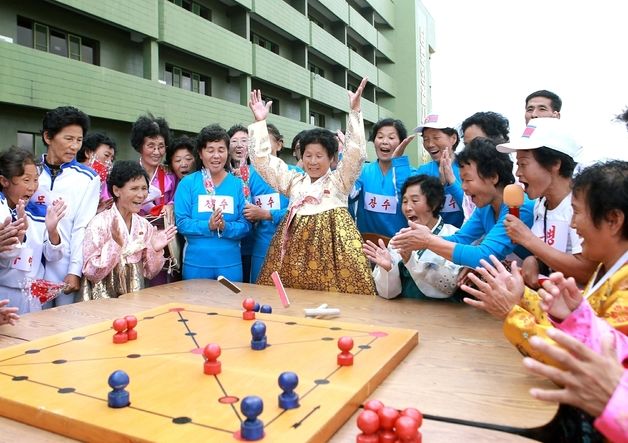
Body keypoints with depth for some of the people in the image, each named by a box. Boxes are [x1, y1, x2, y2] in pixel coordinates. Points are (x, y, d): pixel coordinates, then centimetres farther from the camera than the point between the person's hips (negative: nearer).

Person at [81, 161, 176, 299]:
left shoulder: (145, 225, 2)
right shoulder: (100, 223, -11)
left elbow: (149, 273, 6)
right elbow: (91, 273, -14)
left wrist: (156, 251, -9)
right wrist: (115, 243, -23)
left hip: (135, 298, 3)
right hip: (104, 301, -3)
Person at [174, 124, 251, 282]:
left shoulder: (238, 184, 2)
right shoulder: (187, 183, -1)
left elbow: (245, 225, -1)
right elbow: (181, 223, -6)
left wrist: (225, 227, -20)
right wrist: (208, 226, -21)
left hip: (230, 264, 1)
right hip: (195, 263, -1)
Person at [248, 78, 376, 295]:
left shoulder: (339, 180, 7)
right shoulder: (293, 180, 17)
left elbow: (355, 154, -7)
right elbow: (263, 160, 14)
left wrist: (355, 111, -13)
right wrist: (260, 122, 8)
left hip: (331, 242, -3)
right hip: (296, 245, 4)